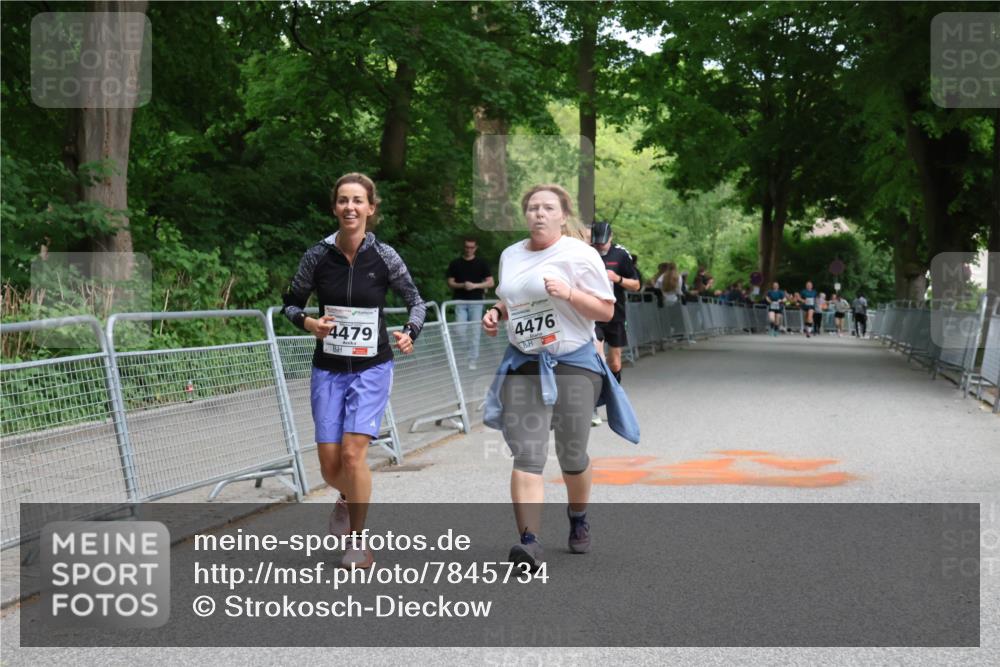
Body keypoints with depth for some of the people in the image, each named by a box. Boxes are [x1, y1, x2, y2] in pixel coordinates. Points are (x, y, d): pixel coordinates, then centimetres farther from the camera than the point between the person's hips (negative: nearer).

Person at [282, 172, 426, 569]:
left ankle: (357, 541, 4)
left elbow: (416, 301, 4)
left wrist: (410, 333, -15)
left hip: (371, 369, -2)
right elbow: (291, 304, 6)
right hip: (328, 370, 2)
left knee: (353, 452, -16)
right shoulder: (318, 255, -5)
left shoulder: (384, 257, -8)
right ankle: (348, 497, 39)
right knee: (330, 466, 1)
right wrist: (308, 323, -15)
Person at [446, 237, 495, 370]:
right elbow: (450, 283, 6)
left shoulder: (481, 263, 4)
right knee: (460, 330, -7)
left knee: (474, 331, -2)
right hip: (460, 301, 1)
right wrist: (462, 285, -14)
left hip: (476, 301, -1)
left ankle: (472, 360, 4)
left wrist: (475, 285, -13)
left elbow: (490, 283, 1)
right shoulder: (455, 263, 7)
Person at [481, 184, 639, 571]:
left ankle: (578, 520, 36)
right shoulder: (510, 256, 12)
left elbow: (606, 310, -6)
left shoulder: (579, 254, -5)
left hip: (573, 364, -3)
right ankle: (529, 542, -18)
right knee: (526, 456, -12)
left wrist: (569, 293, -21)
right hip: (523, 365, 3)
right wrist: (496, 313, 6)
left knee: (572, 455, 8)